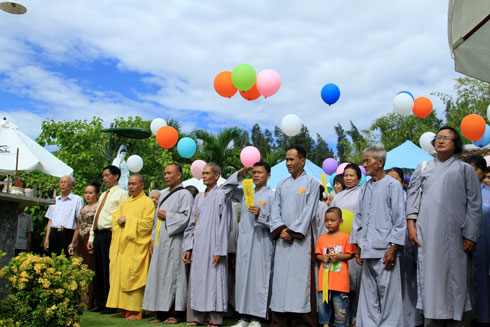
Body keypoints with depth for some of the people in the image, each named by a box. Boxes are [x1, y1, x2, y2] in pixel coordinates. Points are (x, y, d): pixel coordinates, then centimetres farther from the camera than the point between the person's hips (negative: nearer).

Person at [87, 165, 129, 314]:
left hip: (110, 235, -8)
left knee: (109, 270, -6)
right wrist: (91, 238, 18)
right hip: (98, 235, 8)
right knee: (98, 270, 10)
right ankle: (99, 303, 18)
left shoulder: (121, 194, -2)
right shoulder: (103, 195, 23)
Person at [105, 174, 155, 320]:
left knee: (133, 276, -9)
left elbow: (148, 223, -13)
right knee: (120, 275, 5)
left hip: (136, 246, -7)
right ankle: (125, 309, 11)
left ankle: (135, 311, -4)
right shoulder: (125, 203, 20)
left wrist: (128, 219, -13)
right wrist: (119, 220, -3)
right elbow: (114, 218, 20)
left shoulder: (147, 203, -3)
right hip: (122, 245, 7)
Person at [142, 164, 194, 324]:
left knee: (172, 275, -6)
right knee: (159, 276, 6)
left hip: (174, 242, -8)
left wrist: (167, 215, -9)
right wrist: (153, 240, 15)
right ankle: (162, 312, 12)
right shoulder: (164, 194, 20)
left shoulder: (184, 194, -4)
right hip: (160, 242, 8)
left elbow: (186, 217, -14)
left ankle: (176, 313, 1)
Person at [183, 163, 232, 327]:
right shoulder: (199, 197, 16)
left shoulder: (221, 195, -3)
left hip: (212, 245, -6)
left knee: (213, 279, -3)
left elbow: (224, 224, -9)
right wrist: (188, 247, 8)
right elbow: (192, 224, 16)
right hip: (198, 247, 6)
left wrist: (219, 250, -15)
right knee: (197, 280, 6)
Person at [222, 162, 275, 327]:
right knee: (242, 277, 5)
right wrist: (239, 175, 10)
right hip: (244, 242, 5)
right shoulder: (245, 193, 16)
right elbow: (226, 189, 22)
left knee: (258, 278, -5)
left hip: (260, 243, -5)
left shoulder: (271, 195, 1)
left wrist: (260, 214, -22)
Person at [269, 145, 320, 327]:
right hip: (282, 238, 4)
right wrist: (281, 229, -7)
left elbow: (309, 211, -6)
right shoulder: (281, 185, 16)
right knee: (281, 279, 3)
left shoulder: (312, 183, 2)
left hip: (301, 238, -4)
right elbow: (275, 209, 9)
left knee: (300, 278, -6)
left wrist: (292, 231, -12)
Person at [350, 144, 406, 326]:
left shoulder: (392, 184, -2)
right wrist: (358, 248, 14)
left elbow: (400, 220, -6)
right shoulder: (365, 187, 16)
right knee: (368, 294, 10)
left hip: (384, 250, -6)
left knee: (387, 292, -3)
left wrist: (393, 248, -12)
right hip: (367, 250, 6)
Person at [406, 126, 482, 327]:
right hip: (427, 233, 2)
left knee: (456, 278, -1)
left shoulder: (465, 169, 9)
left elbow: (474, 204, 4)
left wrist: (471, 235, -5)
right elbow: (412, 195, 12)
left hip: (454, 234, -1)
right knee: (430, 277, 1)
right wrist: (411, 224, -1)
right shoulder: (423, 168, 16)